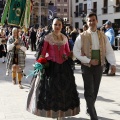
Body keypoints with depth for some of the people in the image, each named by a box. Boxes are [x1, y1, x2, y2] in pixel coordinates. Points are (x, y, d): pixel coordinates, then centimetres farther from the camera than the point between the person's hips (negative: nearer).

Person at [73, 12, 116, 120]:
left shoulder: (103, 36, 4)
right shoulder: (82, 36, -6)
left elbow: (109, 51, 2)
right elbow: (76, 52, -9)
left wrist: (113, 64, -12)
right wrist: (89, 61, -16)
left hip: (99, 66, 4)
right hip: (87, 66, -3)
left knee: (95, 90, 14)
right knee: (89, 91, -6)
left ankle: (89, 108, 35)